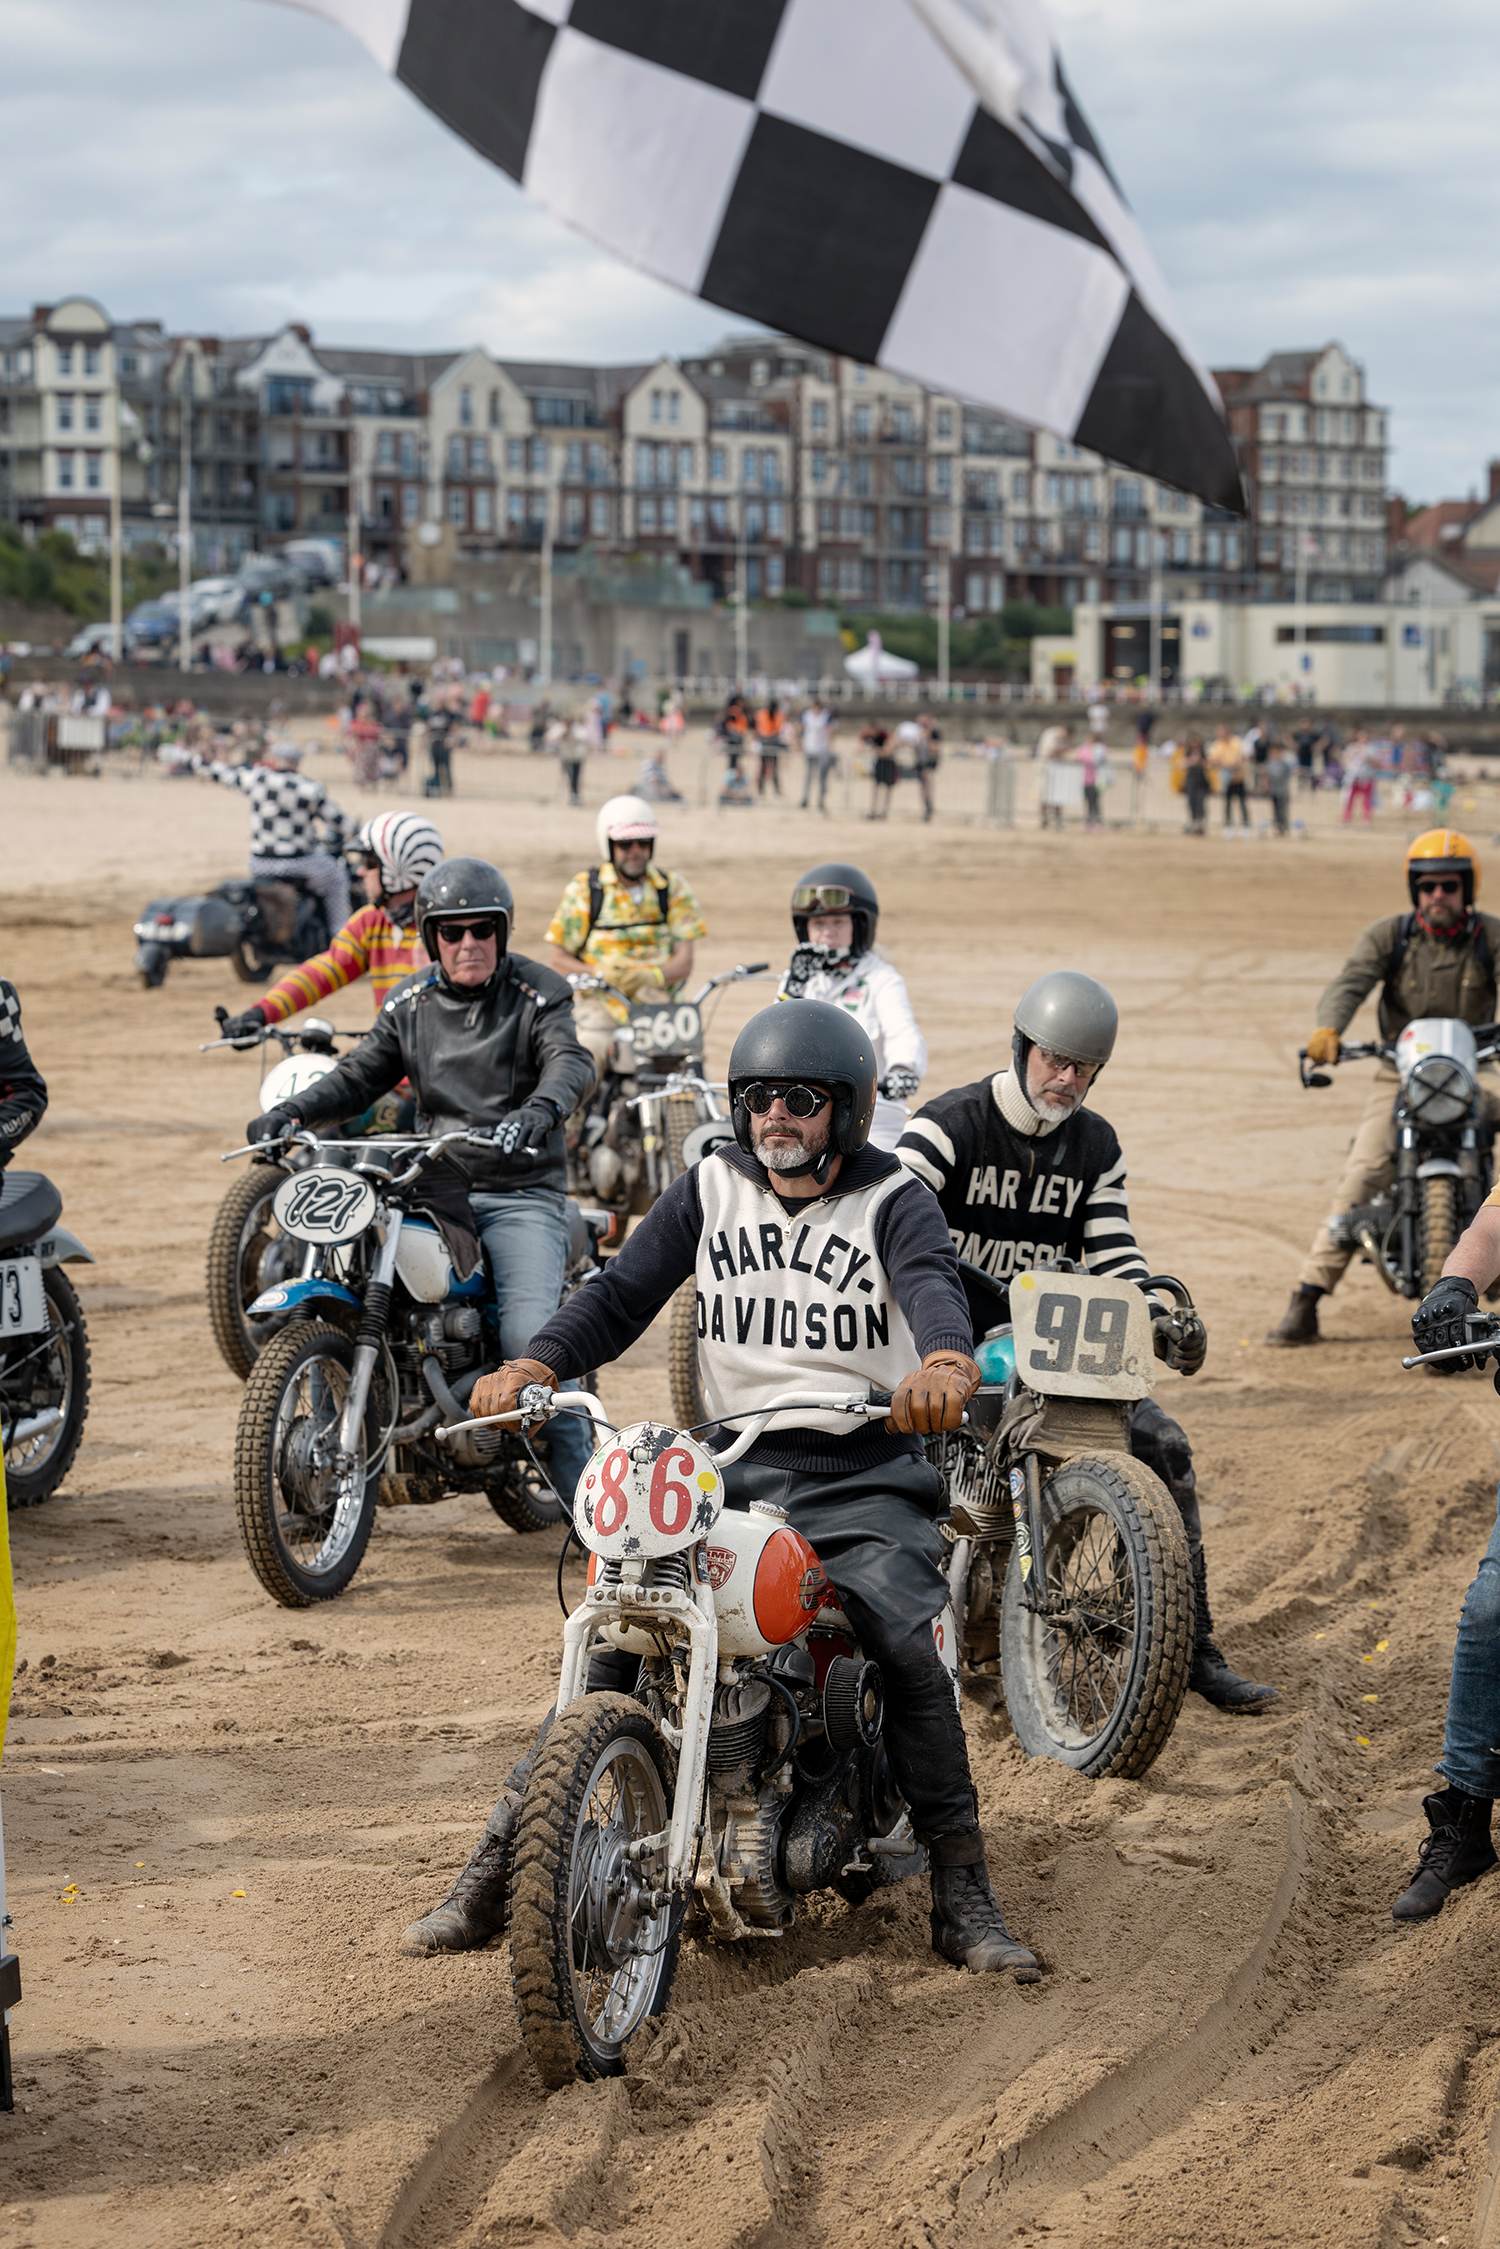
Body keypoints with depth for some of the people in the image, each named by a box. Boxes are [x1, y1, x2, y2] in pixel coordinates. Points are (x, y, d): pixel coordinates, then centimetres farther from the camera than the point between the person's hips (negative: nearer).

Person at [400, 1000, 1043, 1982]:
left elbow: (933, 1281, -21)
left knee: (909, 1646, -24)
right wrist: (537, 1363, -18)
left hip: (864, 1473, -3)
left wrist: (947, 1359, -46)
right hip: (733, 1462, 3)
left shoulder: (892, 1201, 0)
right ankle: (491, 1874, -3)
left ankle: (964, 1899, -10)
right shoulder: (711, 1188, 11)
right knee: (615, 1639, -11)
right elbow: (624, 1292, 3)